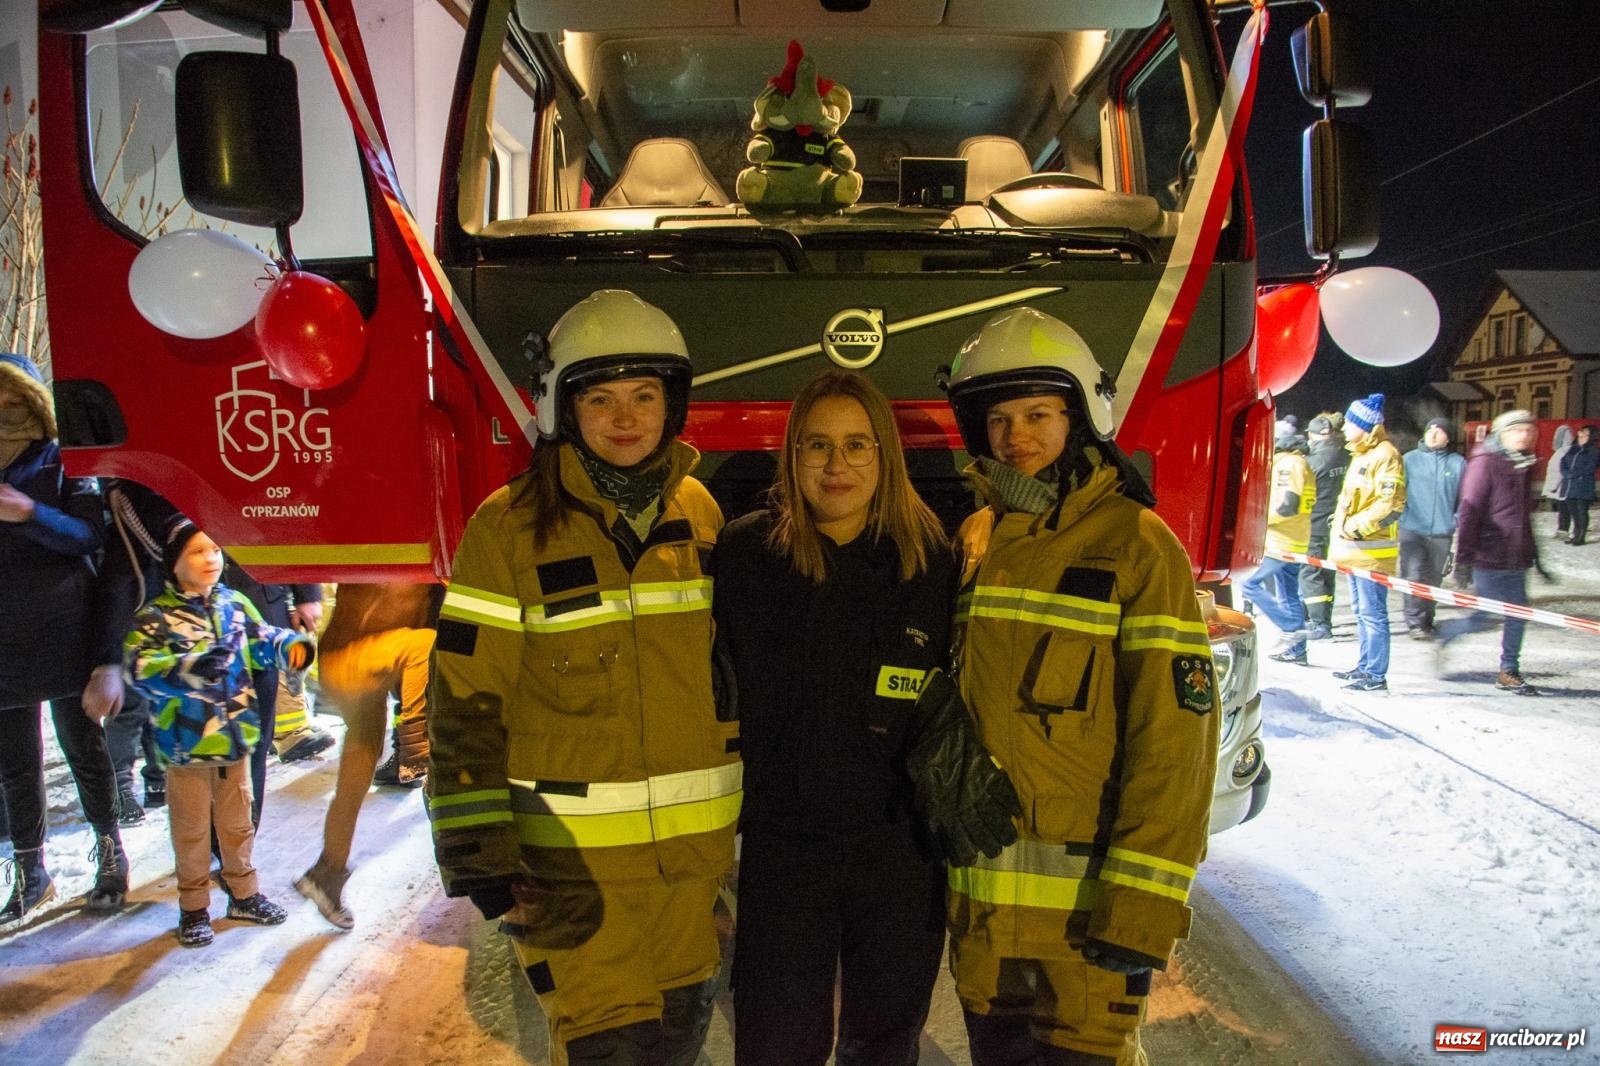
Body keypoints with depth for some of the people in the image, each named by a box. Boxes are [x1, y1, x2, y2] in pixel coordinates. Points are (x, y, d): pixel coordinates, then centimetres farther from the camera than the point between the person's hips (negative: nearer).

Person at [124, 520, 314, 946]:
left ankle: (244, 893, 34)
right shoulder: (155, 616, -13)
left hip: (235, 737, 4)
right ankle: (194, 907, 26)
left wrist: (291, 646, -17)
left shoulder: (235, 603, 2)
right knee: (192, 830, 10)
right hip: (185, 744, -4)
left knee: (237, 822, 19)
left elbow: (262, 640, 6)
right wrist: (191, 669, -40)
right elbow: (140, 667, -24)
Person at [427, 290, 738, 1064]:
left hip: (697, 843, 5)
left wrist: (759, 798, 16)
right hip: (570, 853, -4)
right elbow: (465, 703, -10)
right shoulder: (510, 528, -11)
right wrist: (478, 848, -14)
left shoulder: (701, 514, 3)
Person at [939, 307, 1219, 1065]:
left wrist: (1142, 903, -19)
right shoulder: (975, 541, 8)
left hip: (1080, 903, -6)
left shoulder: (1137, 546, -11)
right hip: (977, 895, 6)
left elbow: (1175, 738, -16)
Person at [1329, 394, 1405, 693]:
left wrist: (1356, 527, -21)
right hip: (1355, 549, 10)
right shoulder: (1361, 454, 18)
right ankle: (1364, 666, 26)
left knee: (1372, 613, -7)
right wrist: (1341, 528, 16)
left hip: (1373, 550, -10)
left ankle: (1376, 676, -3)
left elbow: (1391, 504, -22)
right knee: (1362, 611, 17)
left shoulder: (1385, 455, -14)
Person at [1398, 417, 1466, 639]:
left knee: (1433, 580, 9)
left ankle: (1426, 622, 20)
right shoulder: (1410, 459, 3)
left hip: (1441, 533, 1)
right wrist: (1397, 518, 2)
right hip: (1412, 529, -1)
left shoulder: (1458, 463, 4)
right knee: (1413, 576, -11)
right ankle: (1415, 622, -7)